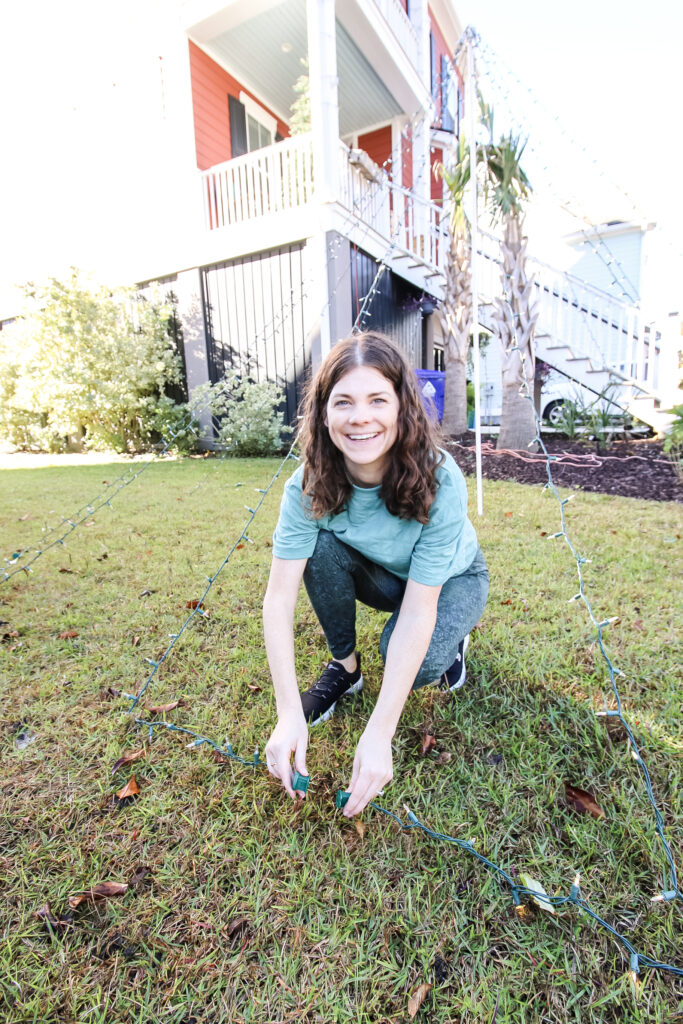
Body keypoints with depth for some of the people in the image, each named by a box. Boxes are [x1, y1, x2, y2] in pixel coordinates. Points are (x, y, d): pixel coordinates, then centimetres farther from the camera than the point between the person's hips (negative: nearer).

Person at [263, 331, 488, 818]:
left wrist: (379, 733, -36)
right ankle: (345, 668, -4)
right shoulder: (311, 484, -28)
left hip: (451, 579, -2)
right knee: (321, 543, -28)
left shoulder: (439, 481, -35)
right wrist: (289, 716, -34)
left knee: (419, 664, -31)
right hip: (379, 576, 3)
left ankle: (451, 637, 7)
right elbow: (279, 597, -29)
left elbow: (417, 611, -35)